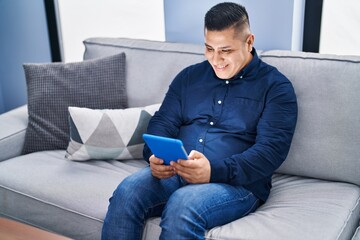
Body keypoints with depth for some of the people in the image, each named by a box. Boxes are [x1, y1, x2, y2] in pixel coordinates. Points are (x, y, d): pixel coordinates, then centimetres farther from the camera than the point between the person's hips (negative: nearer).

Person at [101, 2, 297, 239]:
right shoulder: (190, 76, 15)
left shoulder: (276, 86, 0)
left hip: (238, 182, -4)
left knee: (182, 206, -34)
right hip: (175, 172, 4)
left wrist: (215, 170, -26)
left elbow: (271, 150, -10)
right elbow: (162, 122, 12)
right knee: (127, 192, -25)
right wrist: (156, 156, -12)